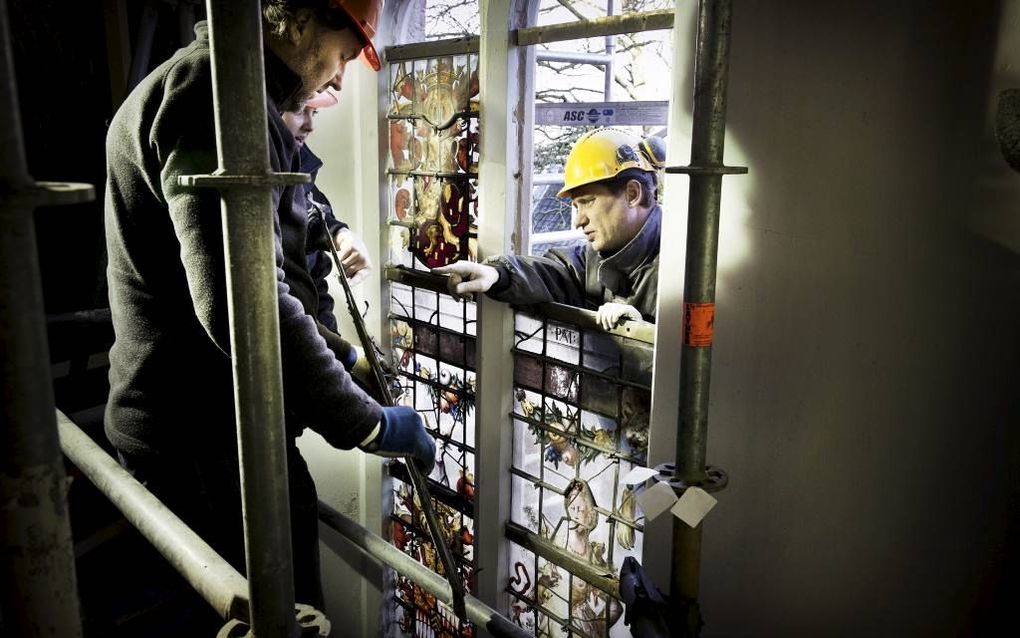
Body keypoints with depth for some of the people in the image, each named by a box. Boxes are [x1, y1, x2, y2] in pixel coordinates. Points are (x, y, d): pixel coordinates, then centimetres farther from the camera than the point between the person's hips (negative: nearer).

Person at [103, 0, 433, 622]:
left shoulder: (199, 88, 18)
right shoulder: (216, 93, -19)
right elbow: (242, 302, -31)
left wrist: (336, 350, 23)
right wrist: (366, 423, -21)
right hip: (212, 439, -10)